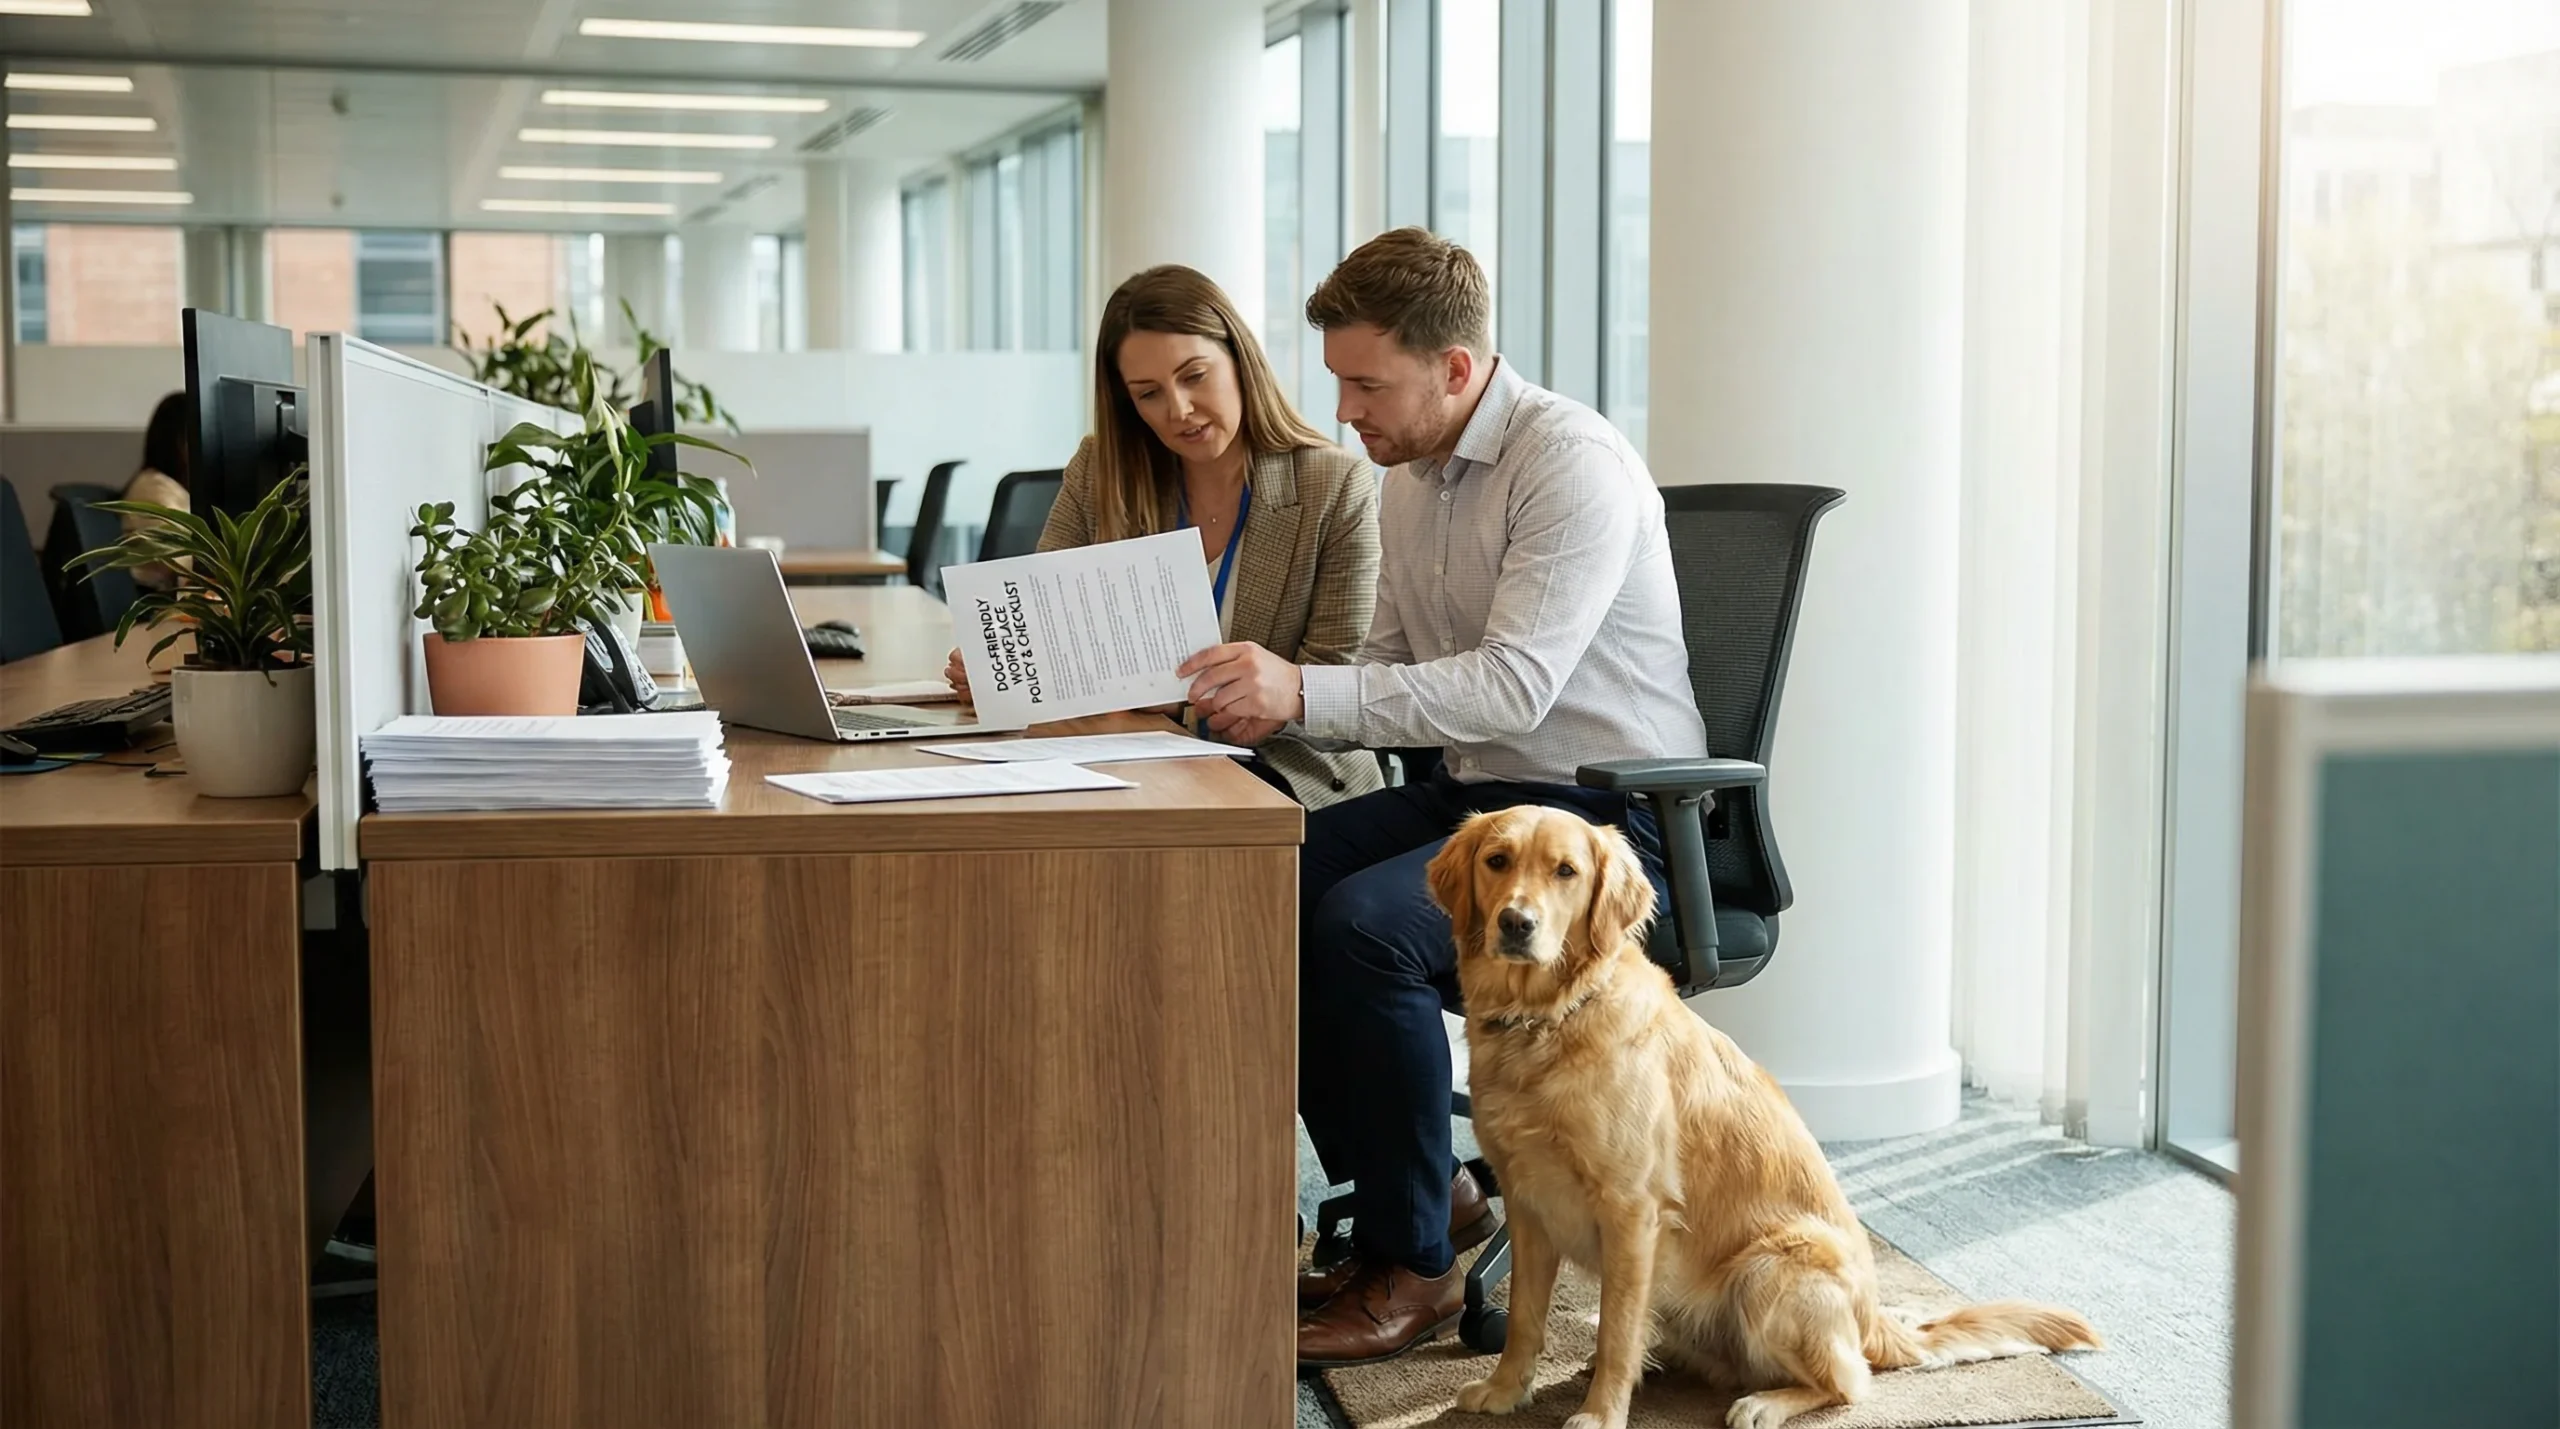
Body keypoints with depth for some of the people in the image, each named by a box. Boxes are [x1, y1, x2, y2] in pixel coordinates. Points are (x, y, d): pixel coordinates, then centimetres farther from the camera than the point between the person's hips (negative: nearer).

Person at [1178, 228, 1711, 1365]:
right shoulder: (1407, 478, 10)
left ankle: (1413, 1267, -10)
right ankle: (1422, 1195, 4)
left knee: (1364, 925, -29)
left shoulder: (1570, 462, -18)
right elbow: (1393, 670, 14)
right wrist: (1274, 702, -7)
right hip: (1473, 792, 9)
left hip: (1606, 818, -8)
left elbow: (1513, 684, -27)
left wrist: (1307, 692, -33)